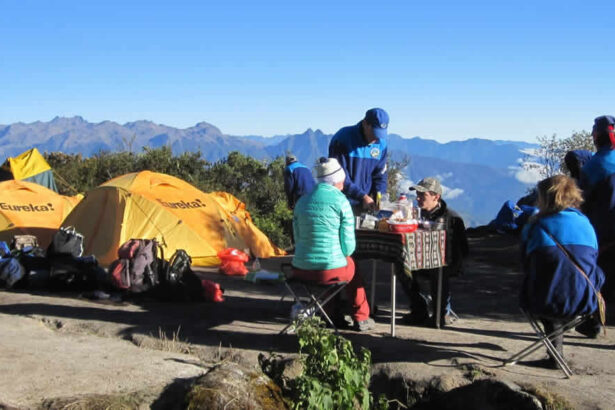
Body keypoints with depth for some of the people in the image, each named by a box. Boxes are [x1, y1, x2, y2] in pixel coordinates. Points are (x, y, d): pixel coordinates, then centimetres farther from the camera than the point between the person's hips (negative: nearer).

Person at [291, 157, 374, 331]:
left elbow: (297, 238, 14)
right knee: (352, 266, 29)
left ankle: (333, 316, 43)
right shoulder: (340, 201, -8)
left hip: (300, 270, 5)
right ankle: (361, 319, 37)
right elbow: (349, 245, -8)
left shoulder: (302, 201, 8)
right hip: (331, 270, -5)